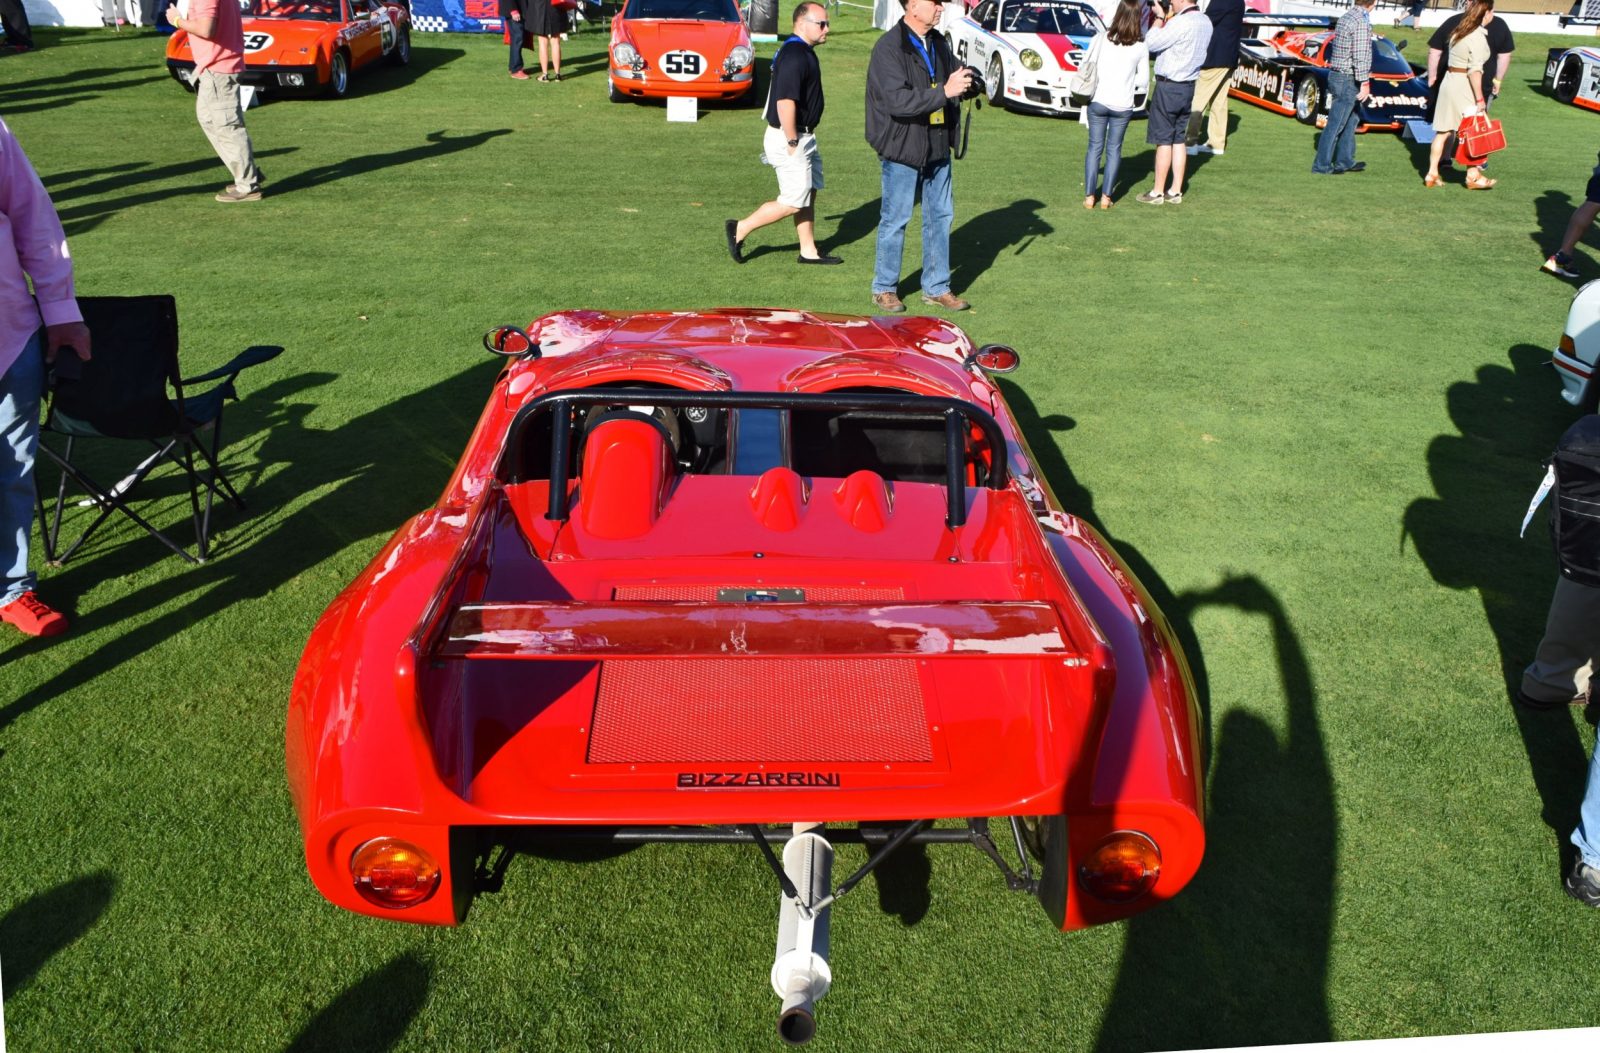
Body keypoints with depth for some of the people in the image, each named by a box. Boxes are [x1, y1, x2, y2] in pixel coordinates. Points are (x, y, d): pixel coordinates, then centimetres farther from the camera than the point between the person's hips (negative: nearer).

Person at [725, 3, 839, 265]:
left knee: (809, 194, 14)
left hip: (804, 136, 10)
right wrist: (792, 142, -24)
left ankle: (809, 251, 22)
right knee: (793, 202, -4)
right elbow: (785, 102, -28)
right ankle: (739, 229, 7)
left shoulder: (802, 51, 12)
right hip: (789, 138, -10)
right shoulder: (794, 55, -21)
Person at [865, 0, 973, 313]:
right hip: (903, 148, -8)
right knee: (895, 220, 2)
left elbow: (954, 75, 22)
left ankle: (936, 288, 24)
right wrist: (944, 92, -31)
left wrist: (965, 81, -3)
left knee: (941, 216, 12)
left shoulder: (937, 43, 10)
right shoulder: (889, 48, -15)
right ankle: (884, 289, 16)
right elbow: (897, 100, -26)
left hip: (937, 147, 8)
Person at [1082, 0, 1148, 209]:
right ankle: (1106, 196, 8)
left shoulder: (1101, 39, -6)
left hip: (1098, 101, 0)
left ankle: (1089, 196, 4)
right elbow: (1142, 79, 0)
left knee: (1095, 147, 8)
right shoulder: (1141, 47, -5)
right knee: (1114, 149, 10)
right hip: (1123, 106, 0)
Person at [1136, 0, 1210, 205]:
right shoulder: (1205, 22, 7)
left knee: (1163, 141, -2)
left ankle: (1157, 192, 4)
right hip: (1188, 86, 8)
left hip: (1168, 87, -8)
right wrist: (1168, 18, 8)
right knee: (1179, 140, 12)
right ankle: (1176, 191, 15)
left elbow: (1151, 43, -14)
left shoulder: (1181, 22, -20)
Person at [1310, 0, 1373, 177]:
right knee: (1335, 124, -3)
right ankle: (1321, 165, 2)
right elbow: (1360, 56, -22)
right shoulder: (1361, 21, -17)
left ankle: (1345, 161, 25)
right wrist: (1364, 82, -17)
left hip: (1338, 75, 9)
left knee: (1351, 119, 19)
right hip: (1347, 80, -9)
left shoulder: (1346, 17, 10)